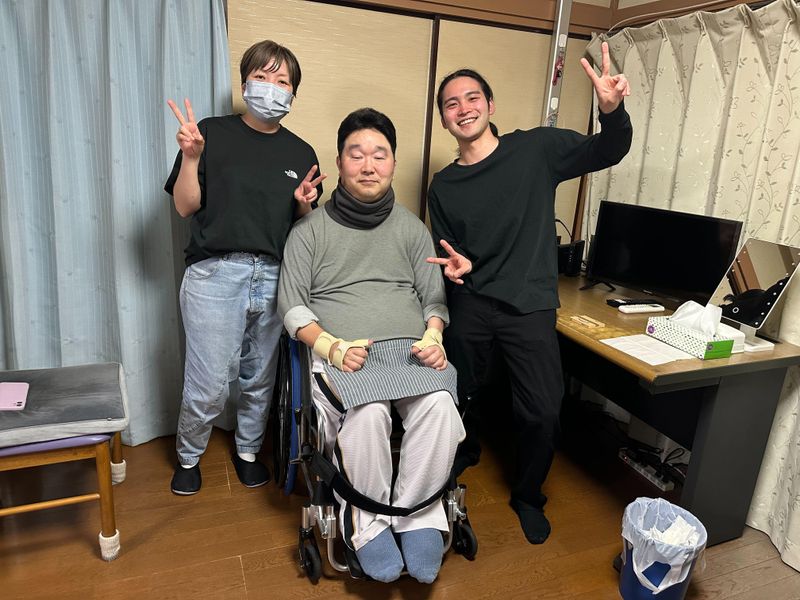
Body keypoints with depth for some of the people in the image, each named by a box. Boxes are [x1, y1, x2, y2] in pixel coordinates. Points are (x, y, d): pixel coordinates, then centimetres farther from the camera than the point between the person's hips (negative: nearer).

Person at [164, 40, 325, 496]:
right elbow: (186, 206, 0)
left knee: (260, 380, 13)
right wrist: (191, 157, -13)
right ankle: (189, 455, 28)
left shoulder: (301, 154, 11)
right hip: (216, 273, -3)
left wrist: (304, 203, -6)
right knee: (209, 386, -2)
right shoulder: (213, 134, 3)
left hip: (274, 277, 3)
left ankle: (248, 450, 38)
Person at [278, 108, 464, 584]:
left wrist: (433, 337, -5)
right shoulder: (311, 230, 10)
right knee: (369, 413, -34)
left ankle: (417, 514, -8)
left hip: (410, 348, 3)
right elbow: (292, 304, 5)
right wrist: (332, 347, -13)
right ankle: (369, 521, -9)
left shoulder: (412, 228, 17)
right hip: (340, 353, -2)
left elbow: (434, 298, 17)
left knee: (440, 406, -29)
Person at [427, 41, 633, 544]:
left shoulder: (536, 149, -1)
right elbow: (447, 254, 11)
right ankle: (466, 454, 47)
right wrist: (456, 266, -14)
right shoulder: (443, 187, 6)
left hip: (530, 307, -2)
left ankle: (528, 496, 24)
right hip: (470, 305, 3)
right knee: (460, 396, 13)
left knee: (543, 413, -4)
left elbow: (608, 151, -7)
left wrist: (612, 109, -28)